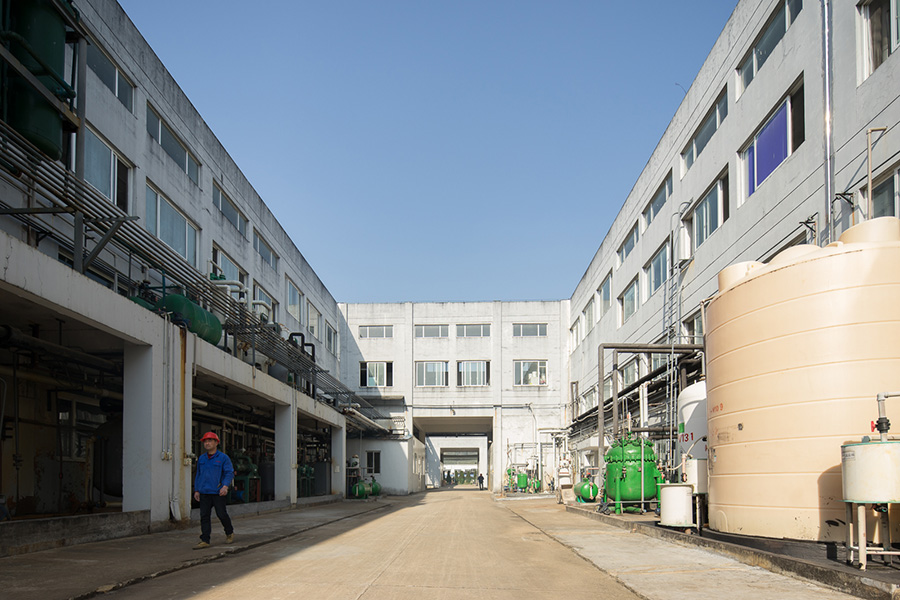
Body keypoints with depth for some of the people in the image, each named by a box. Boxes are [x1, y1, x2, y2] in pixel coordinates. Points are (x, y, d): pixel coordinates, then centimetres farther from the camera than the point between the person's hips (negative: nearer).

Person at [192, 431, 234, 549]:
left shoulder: (223, 458, -2)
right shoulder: (201, 459, 13)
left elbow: (229, 473, -6)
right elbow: (198, 475, 20)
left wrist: (225, 486, -20)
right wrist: (196, 490, 14)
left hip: (218, 492, -4)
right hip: (204, 493, 4)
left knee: (221, 514, 0)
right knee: (204, 516, -2)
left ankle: (229, 533, 25)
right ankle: (204, 541, -2)